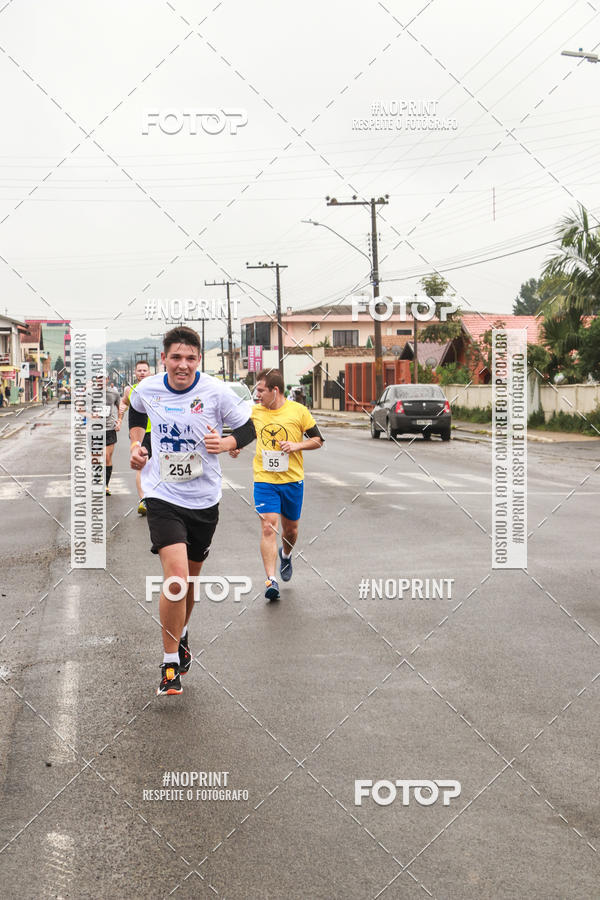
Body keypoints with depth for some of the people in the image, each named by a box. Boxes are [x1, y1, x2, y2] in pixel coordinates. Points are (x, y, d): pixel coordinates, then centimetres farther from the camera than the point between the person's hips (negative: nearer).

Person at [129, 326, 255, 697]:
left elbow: (248, 429, -1)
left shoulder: (216, 391, -11)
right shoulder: (147, 389, -5)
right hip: (162, 496, -1)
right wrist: (136, 444, 8)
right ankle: (170, 662, -4)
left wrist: (225, 443, -19)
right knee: (176, 576, -19)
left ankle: (180, 634, 47)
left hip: (204, 499, 1)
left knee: (190, 579, 16)